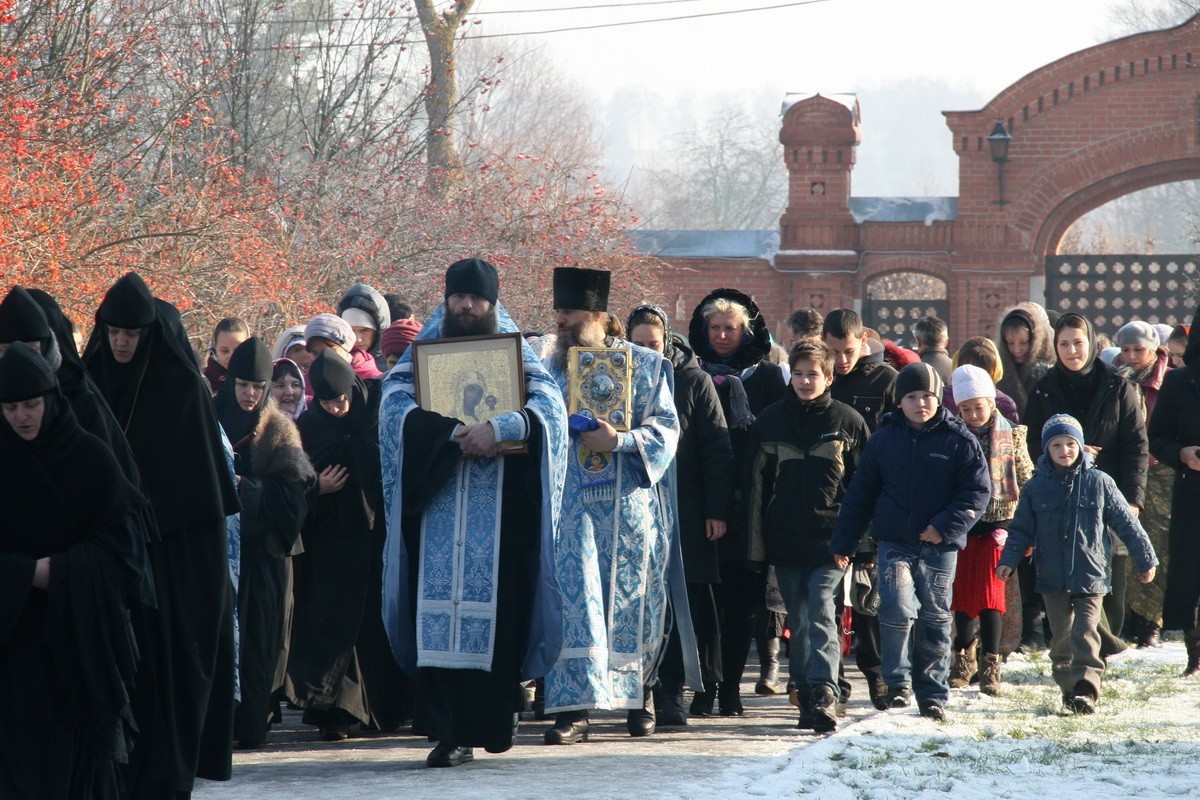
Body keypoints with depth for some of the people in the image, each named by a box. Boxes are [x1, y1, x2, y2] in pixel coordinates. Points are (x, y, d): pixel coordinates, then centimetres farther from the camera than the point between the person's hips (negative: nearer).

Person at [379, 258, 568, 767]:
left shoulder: (518, 358, 10)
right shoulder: (422, 356, 11)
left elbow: (549, 408, -5)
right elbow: (395, 406, -5)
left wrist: (500, 429, -23)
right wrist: (454, 433, -20)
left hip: (499, 510, 0)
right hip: (438, 509, 0)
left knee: (497, 607, -5)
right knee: (441, 612, -8)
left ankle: (495, 719, 8)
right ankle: (449, 730, -9)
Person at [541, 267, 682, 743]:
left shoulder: (644, 365, 4)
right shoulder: (549, 369, 12)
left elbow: (667, 428, -2)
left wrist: (620, 441, -16)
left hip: (630, 505, -1)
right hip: (572, 504, 1)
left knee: (632, 604, 5)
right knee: (575, 601, -10)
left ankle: (639, 699, 21)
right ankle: (573, 707, -14)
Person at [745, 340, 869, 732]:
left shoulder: (848, 422, 3)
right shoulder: (770, 421, 9)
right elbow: (755, 485, 9)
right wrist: (756, 543, 3)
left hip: (831, 539, -3)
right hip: (785, 540, 3)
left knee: (821, 612, -15)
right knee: (798, 621, 7)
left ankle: (824, 694, -23)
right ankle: (807, 696, 14)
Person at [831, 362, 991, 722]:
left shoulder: (960, 441, 0)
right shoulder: (883, 440, 6)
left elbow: (978, 491, -2)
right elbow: (860, 494, 10)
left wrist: (946, 526, -15)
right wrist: (843, 543, 8)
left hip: (940, 547, 0)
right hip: (895, 542, 0)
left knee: (935, 619, 6)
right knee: (898, 608, -18)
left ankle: (933, 695, 16)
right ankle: (898, 680, -2)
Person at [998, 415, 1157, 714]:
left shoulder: (1099, 483, 0)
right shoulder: (1036, 487, 4)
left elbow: (1127, 523, 5)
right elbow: (1022, 529, 8)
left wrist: (1146, 560, 8)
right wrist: (1009, 560, -7)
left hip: (1091, 575, -3)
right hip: (1053, 577, 3)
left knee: (1085, 633, -13)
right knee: (1062, 636, 9)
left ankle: (1085, 689, -18)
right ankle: (1068, 686, 20)